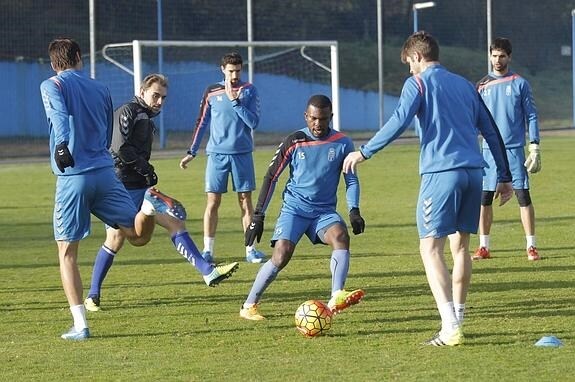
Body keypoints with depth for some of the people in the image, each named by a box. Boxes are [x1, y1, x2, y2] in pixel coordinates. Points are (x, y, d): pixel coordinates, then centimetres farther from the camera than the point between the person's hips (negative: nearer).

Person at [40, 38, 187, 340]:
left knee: (67, 253, 5)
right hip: (106, 173, 3)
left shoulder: (52, 86, 3)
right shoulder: (101, 90, 17)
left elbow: (59, 115, -20)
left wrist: (61, 144, -35)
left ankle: (80, 325, -3)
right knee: (139, 236, 11)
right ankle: (149, 205, -24)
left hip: (72, 177, -3)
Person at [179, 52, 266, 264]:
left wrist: (235, 101, -14)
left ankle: (251, 249, 6)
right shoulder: (212, 92, 5)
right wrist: (191, 152, 8)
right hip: (217, 153, 0)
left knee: (246, 200, 2)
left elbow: (254, 122, -6)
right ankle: (208, 250, 2)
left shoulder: (249, 90, 3)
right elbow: (202, 123, 10)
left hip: (242, 153, 0)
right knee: (213, 201, -2)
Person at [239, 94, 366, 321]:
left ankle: (336, 298, -37)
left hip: (325, 211, 2)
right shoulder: (294, 142, -3)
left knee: (341, 236, -30)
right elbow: (271, 177, 2)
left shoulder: (342, 144, 1)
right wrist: (258, 216, -2)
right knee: (281, 255, -19)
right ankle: (249, 306, -5)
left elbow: (352, 180, 8)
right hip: (294, 208, -1)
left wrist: (354, 211, -9)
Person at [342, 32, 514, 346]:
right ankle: (457, 319, 21)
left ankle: (450, 326, -19)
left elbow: (399, 122, -12)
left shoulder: (418, 83, 2)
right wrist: (504, 176, 26)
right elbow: (491, 131, 21)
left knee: (430, 248, -6)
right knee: (460, 245, 18)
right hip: (473, 172, 6)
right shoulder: (465, 85, 21)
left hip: (441, 172, -6)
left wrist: (364, 152, -6)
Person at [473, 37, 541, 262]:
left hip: (514, 150, -3)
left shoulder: (519, 84, 2)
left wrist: (535, 147, -5)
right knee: (484, 199, 2)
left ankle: (531, 246, -1)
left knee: (523, 196, -6)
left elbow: (531, 116, 2)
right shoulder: (482, 87, 9)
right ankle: (484, 247, 10)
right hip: (489, 150, 3)